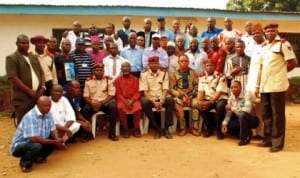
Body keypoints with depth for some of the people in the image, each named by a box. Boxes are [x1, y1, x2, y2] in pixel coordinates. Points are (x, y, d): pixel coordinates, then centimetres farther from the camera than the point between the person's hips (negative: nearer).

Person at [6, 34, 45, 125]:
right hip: (22, 98, -6)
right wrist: (29, 91, -15)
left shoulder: (34, 57, 17)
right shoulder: (12, 58, -4)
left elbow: (41, 73, 18)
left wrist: (43, 87, 0)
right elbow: (13, 78, -13)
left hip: (38, 96, 6)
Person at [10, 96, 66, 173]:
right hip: (19, 146, -7)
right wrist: (54, 142, -30)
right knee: (37, 146, -36)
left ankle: (37, 157, 10)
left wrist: (58, 141, -26)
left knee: (55, 139, -7)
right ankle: (25, 162, -5)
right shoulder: (30, 116, -28)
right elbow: (33, 138, -33)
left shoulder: (48, 114, -5)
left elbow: (53, 130, -4)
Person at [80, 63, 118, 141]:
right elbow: (85, 96, 3)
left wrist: (101, 103, -16)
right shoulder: (88, 81, 7)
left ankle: (112, 133, -23)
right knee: (84, 109, -30)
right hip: (93, 103, 1)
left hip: (106, 102, -1)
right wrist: (92, 103, -17)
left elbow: (111, 95, -3)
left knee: (113, 107, -33)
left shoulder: (109, 80, 4)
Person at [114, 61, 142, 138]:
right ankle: (125, 129, -17)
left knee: (138, 108, -31)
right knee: (120, 108, -33)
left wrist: (132, 100, -15)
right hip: (122, 100, 0)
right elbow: (118, 93, 2)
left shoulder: (135, 79, 8)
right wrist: (125, 101, -13)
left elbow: (137, 92, 3)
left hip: (133, 100, 0)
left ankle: (136, 129, -12)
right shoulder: (117, 80, 7)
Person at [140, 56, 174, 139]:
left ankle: (166, 128, -20)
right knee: (144, 103, -34)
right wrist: (154, 102, -19)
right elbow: (144, 91, -7)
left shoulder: (164, 73, 6)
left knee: (171, 101, -29)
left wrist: (161, 101, -18)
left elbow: (165, 89, -1)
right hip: (150, 98, -1)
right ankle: (157, 128, -20)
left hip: (161, 98, 2)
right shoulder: (144, 74, 0)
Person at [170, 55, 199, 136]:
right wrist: (182, 96, -13)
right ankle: (182, 127, -24)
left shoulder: (193, 73, 12)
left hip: (192, 96, 1)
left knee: (197, 102, -33)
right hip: (179, 96, 0)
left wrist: (190, 97, -11)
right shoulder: (174, 74, 8)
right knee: (177, 102, -35)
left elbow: (197, 87, 5)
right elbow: (172, 89, 1)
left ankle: (195, 127, -21)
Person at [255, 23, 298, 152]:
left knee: (277, 115, 0)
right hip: (265, 86, 7)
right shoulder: (264, 48, 17)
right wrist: (257, 85, 12)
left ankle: (277, 142, 7)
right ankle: (268, 139, 22)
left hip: (277, 86, -7)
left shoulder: (283, 44, -3)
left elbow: (293, 63, -7)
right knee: (266, 114, 12)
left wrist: (281, 71, 7)